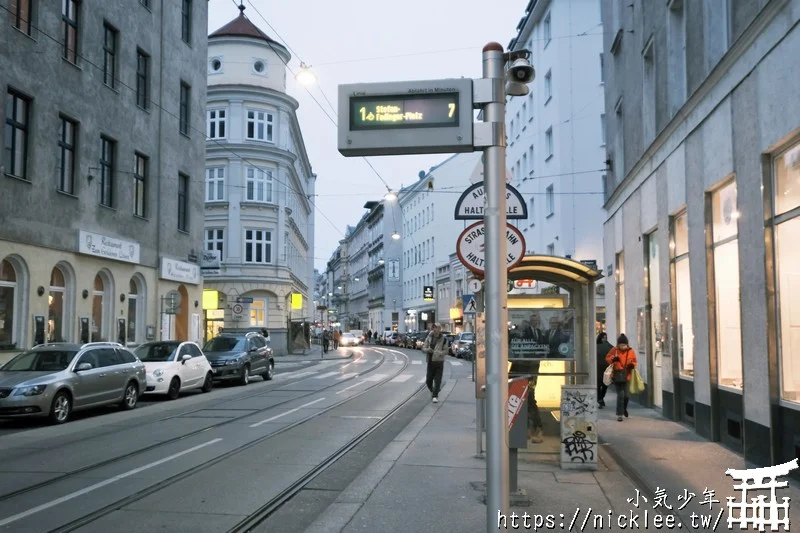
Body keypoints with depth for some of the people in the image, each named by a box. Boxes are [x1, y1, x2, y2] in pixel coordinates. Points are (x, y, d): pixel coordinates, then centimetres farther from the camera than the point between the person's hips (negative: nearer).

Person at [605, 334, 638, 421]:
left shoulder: (631, 351, 2)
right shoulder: (614, 350, -3)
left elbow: (634, 361, 13)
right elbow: (607, 358, 6)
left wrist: (632, 365, -10)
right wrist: (612, 359, -15)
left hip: (626, 375, 2)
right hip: (617, 374, -2)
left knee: (627, 395, 2)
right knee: (620, 394, -6)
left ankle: (624, 408, 36)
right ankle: (619, 414, 5)